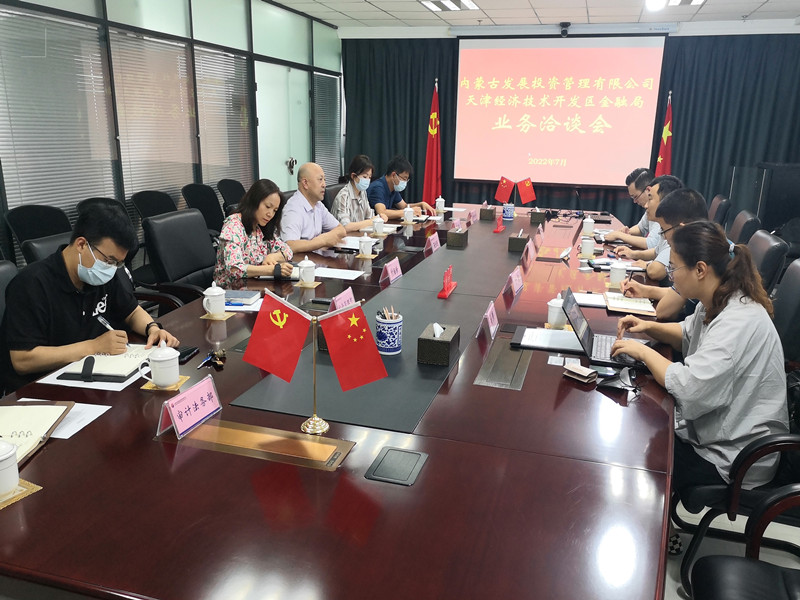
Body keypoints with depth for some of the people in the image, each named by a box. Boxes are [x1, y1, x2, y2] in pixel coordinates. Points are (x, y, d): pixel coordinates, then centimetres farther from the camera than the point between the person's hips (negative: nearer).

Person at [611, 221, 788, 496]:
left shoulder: (738, 323, -30)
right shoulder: (718, 303, 0)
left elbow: (688, 387, -36)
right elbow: (689, 334, 20)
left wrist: (644, 352, -20)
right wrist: (650, 327, 0)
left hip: (730, 460, -8)